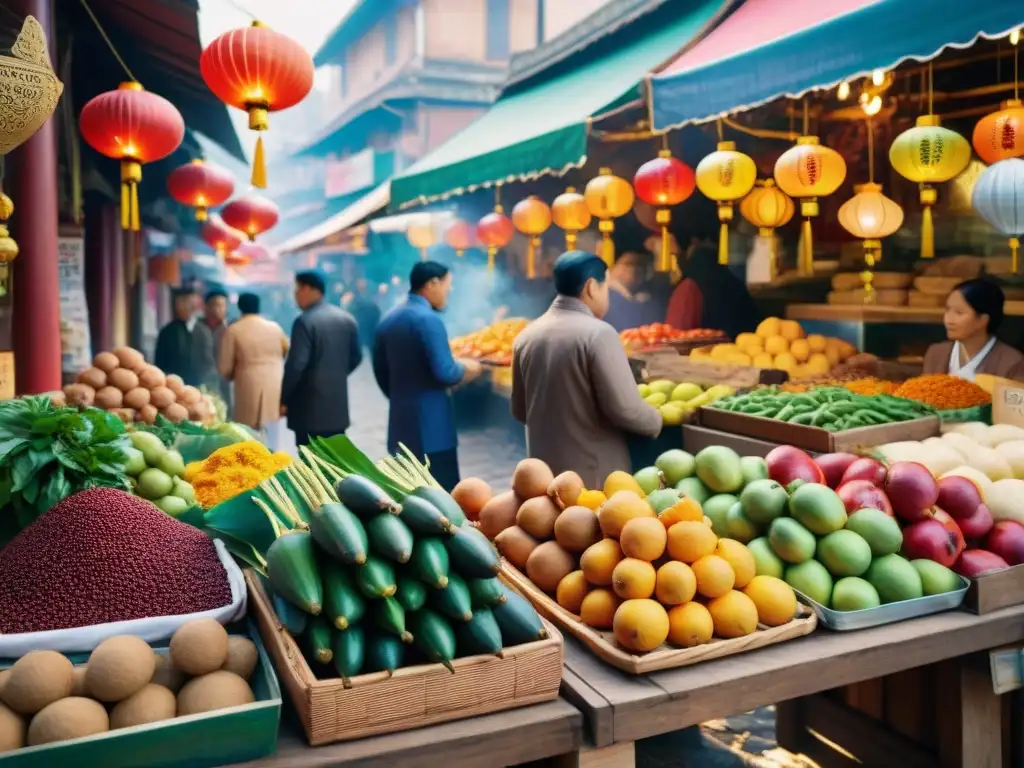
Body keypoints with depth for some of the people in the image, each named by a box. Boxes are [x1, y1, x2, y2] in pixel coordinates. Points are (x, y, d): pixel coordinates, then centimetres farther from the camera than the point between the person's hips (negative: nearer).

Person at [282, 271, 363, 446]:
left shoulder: (305, 321, -14)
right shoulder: (347, 319, 8)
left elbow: (296, 364, -17)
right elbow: (356, 357, 14)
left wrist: (283, 399, -8)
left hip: (310, 406, -7)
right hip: (338, 404, 7)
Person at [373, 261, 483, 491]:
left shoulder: (388, 319, 11)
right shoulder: (428, 319, -14)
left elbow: (381, 371, 17)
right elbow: (445, 373, -20)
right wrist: (467, 369, 0)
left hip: (400, 423, 8)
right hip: (431, 424, -8)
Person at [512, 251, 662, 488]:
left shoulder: (526, 336, 3)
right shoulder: (598, 334, -15)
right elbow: (624, 408, -18)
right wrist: (656, 421, 1)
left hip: (545, 470, 6)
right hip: (594, 475, -6)